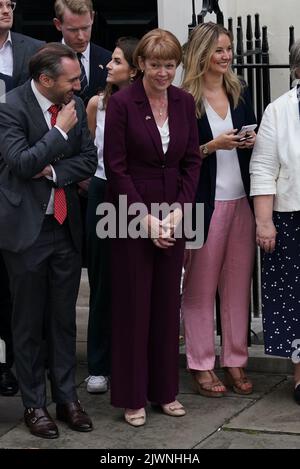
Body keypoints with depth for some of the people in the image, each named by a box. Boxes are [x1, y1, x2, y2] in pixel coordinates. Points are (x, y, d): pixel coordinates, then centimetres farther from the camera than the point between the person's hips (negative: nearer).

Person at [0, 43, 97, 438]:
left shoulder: (76, 106, 3)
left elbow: (89, 160, 4)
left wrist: (53, 172, -11)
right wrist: (61, 131, -18)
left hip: (65, 227, 5)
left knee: (64, 319, 11)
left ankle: (67, 398, 21)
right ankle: (34, 404, 16)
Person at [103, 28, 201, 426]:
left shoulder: (184, 102, 3)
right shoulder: (121, 103, -10)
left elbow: (192, 161, 6)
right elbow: (116, 167, -11)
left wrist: (179, 210, -6)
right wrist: (146, 217, -14)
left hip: (173, 215, 4)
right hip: (131, 215, -4)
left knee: (167, 302, 9)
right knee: (133, 304, 2)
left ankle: (165, 390, 21)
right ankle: (132, 396, 12)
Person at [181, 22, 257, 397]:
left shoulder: (240, 93, 11)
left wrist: (252, 142, -3)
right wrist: (212, 146, -18)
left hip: (241, 200, 5)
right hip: (205, 204, -5)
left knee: (238, 284, 7)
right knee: (200, 287, 2)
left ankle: (235, 362, 16)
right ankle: (201, 367, 10)